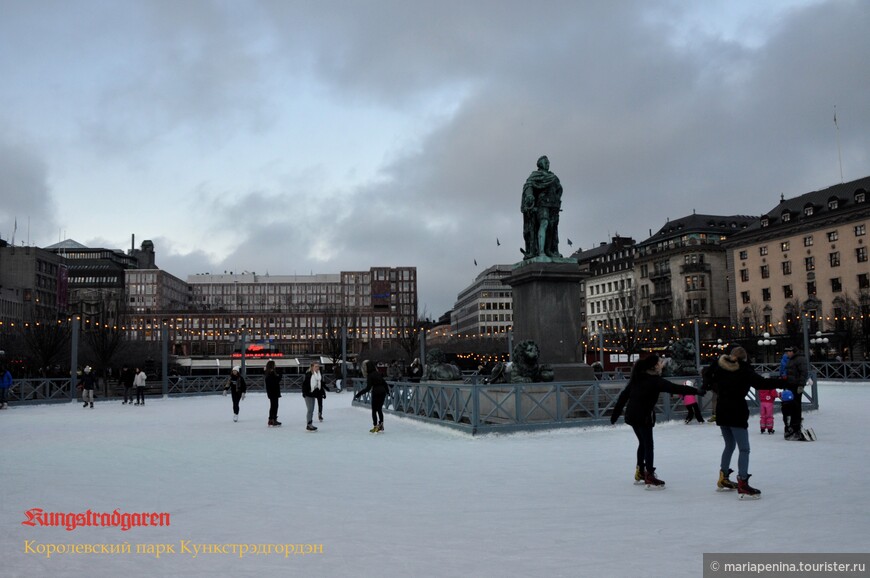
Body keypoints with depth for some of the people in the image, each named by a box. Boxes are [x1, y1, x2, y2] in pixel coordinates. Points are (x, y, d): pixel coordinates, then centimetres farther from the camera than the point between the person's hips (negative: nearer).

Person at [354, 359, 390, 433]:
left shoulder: (370, 376, -14)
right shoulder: (377, 374, 8)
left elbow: (368, 388, -20)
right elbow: (384, 383, 14)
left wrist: (359, 394, -21)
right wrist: (388, 391, 27)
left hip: (376, 394, -7)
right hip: (383, 393, 7)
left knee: (374, 410, 5)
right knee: (379, 410, 18)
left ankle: (376, 427, 6)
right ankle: (381, 425, 25)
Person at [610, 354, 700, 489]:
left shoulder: (637, 378, 10)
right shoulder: (655, 380, -13)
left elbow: (624, 395, 12)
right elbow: (675, 388, -21)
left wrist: (616, 413, 16)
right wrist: (696, 391, -20)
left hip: (632, 415, 8)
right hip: (643, 417, -8)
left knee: (643, 443, 21)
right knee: (649, 445, -2)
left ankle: (640, 472, 32)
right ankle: (650, 476, -3)